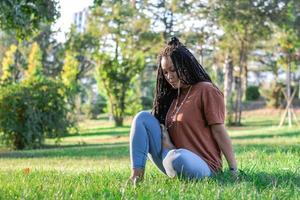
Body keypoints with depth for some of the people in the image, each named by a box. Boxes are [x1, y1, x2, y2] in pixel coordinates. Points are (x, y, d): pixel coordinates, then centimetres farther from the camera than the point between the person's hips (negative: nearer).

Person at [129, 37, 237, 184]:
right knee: (143, 118, -4)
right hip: (170, 160, 7)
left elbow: (219, 131, -12)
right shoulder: (173, 95, 17)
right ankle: (136, 174, -16)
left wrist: (233, 170, -14)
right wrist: (164, 138, -5)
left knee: (178, 157, -41)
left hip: (203, 166, -7)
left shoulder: (206, 91, -7)